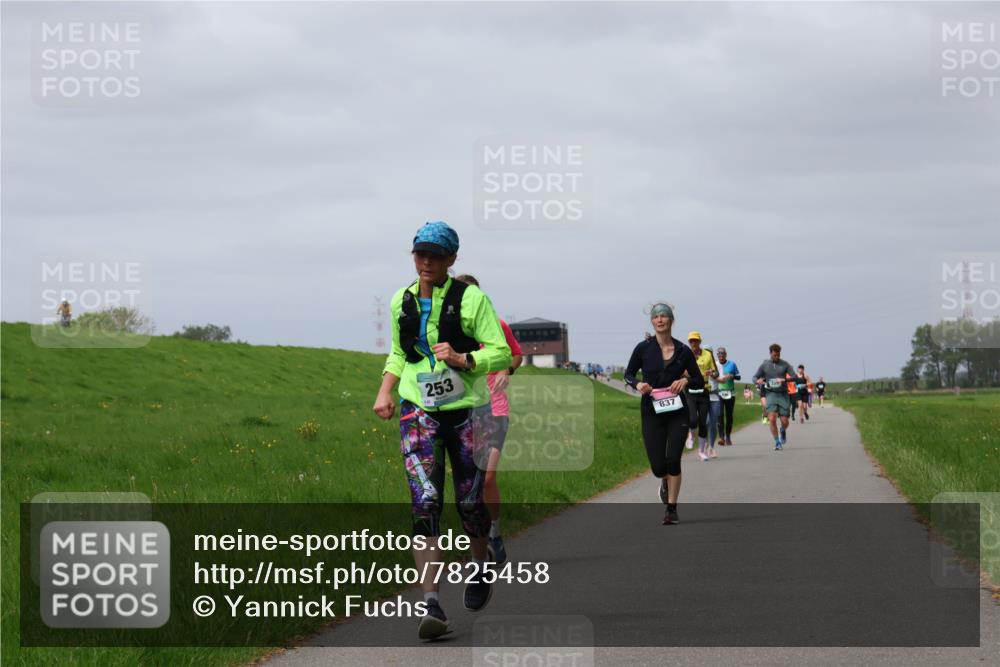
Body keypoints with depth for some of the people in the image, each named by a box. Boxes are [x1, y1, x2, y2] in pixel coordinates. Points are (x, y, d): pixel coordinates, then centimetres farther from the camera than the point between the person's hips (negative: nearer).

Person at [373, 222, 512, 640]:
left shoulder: (471, 299, -6)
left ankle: (480, 567, 41)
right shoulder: (402, 302, 7)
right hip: (418, 412, 2)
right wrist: (385, 391, 8)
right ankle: (430, 601, -21)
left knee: (470, 500, 8)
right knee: (424, 500, -15)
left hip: (466, 410, -2)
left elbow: (502, 354, -9)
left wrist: (463, 360, -25)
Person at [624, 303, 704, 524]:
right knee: (657, 464, -3)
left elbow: (699, 381, 8)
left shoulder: (683, 351, 0)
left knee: (673, 459, -9)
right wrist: (638, 384, -12)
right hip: (652, 412, 0)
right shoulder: (643, 348, -2)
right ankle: (665, 482, 34)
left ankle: (672, 508, 2)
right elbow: (628, 374, 9)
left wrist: (685, 381, -13)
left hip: (677, 411, 0)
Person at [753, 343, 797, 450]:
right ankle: (777, 443, -4)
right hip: (771, 394, 0)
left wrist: (784, 380, -22)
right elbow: (755, 377, 11)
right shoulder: (764, 365, 5)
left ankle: (783, 431, 37)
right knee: (772, 419, -16)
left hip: (783, 394, 0)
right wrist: (758, 381, -13)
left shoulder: (785, 364, 3)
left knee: (784, 421, 0)